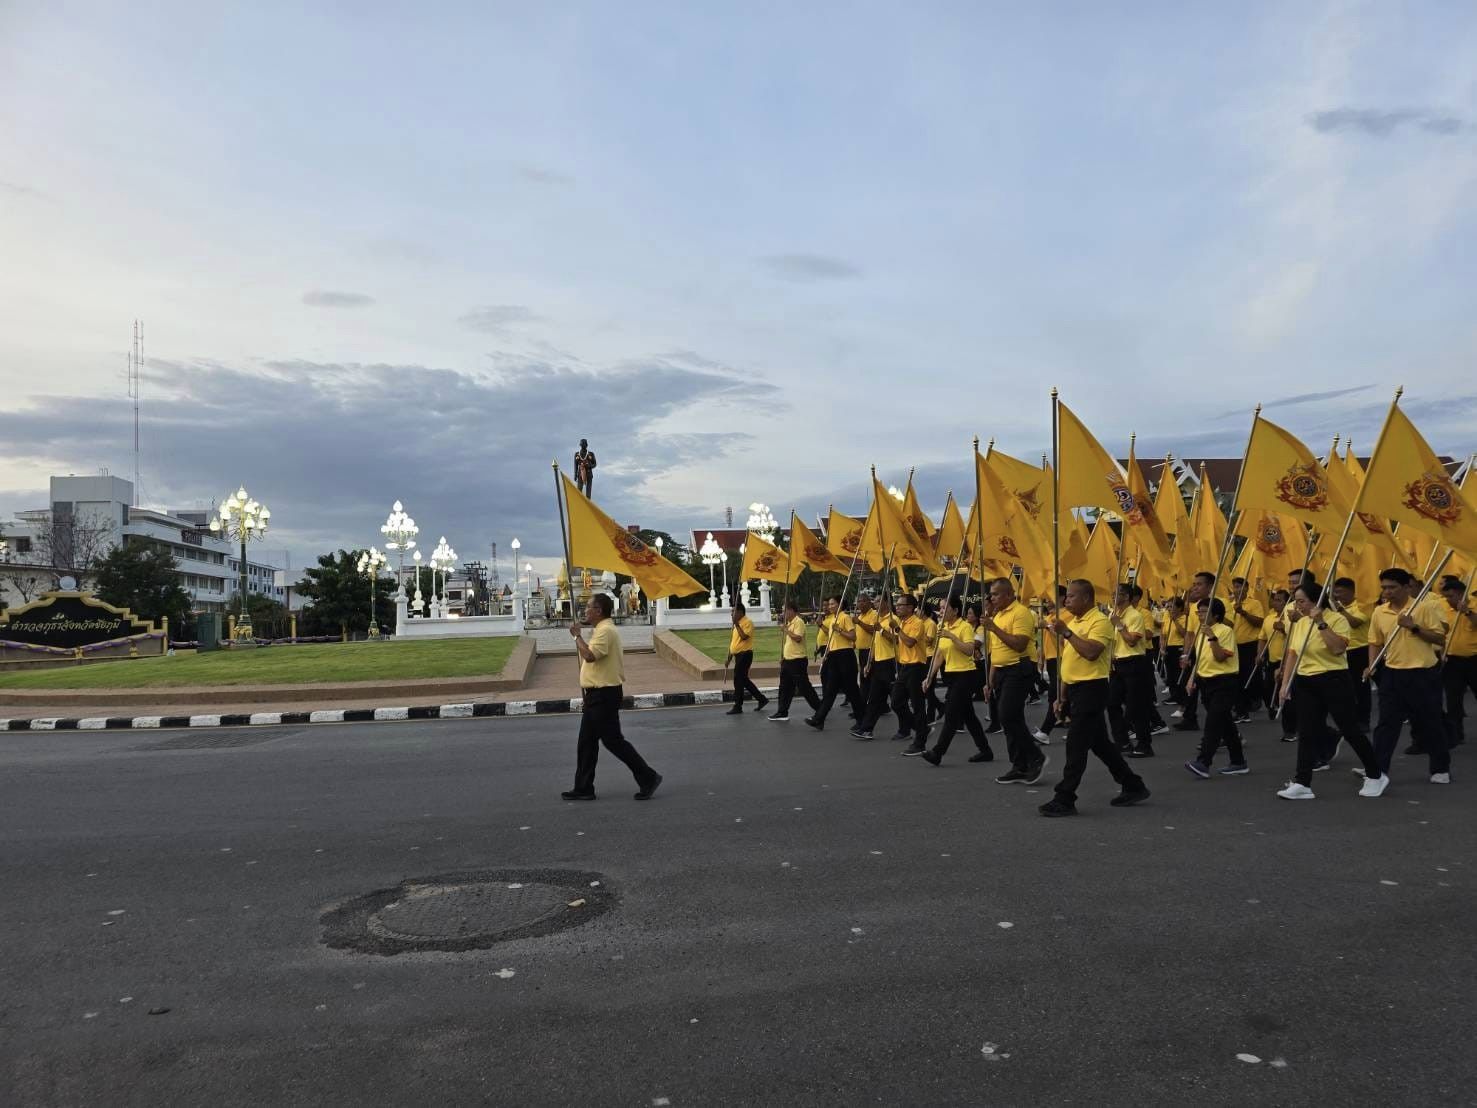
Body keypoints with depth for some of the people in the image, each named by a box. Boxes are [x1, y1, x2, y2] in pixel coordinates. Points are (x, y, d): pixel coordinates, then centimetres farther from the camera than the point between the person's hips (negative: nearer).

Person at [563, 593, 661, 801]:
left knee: (613, 740, -5)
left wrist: (577, 636, -19)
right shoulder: (602, 630, 17)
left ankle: (648, 778, 3)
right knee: (586, 742, 12)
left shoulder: (605, 630, -18)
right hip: (597, 694, 11)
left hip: (604, 694, -11)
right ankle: (583, 788, 17)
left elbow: (589, 655, -31)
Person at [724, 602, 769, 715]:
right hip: (738, 655, 10)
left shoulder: (748, 622, -12)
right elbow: (733, 641, 20)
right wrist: (729, 657, 18)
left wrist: (737, 624, -21)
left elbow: (744, 636, -27)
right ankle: (762, 699, 21)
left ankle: (738, 706, 2)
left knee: (739, 680, -5)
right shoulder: (737, 624, 16)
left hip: (745, 654, -10)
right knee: (743, 680, 13)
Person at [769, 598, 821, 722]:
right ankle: (782, 713, 14)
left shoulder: (799, 622, -14)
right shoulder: (789, 623, 15)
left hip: (798, 661, -10)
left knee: (804, 688, -5)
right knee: (785, 688, 10)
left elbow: (798, 638, -27)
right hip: (788, 660, 10)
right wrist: (783, 657, 21)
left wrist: (786, 630, -19)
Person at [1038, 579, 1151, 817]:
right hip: (1075, 689, 9)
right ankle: (1133, 786, 27)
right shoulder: (1073, 622, 14)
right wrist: (1063, 697, 18)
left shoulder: (1099, 621, -12)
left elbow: (1091, 652, -27)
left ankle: (1064, 800, -4)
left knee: (1076, 746, -8)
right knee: (1100, 743, 15)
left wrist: (1066, 633, -21)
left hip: (1091, 689, -9)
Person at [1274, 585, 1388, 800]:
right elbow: (1293, 655, 12)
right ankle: (1302, 783, 4)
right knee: (1307, 733, 3)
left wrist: (1322, 623, -26)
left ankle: (1376, 776, 22)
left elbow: (1338, 648, -26)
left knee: (1351, 730, 3)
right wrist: (1285, 684, 7)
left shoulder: (1337, 619, -11)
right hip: (1306, 684, 6)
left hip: (1334, 681, -6)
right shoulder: (1300, 624, 9)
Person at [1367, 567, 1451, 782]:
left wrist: (1414, 627, -19)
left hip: (1424, 673, -3)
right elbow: (1375, 642, 13)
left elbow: (1440, 639, -7)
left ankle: (1441, 768, 24)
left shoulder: (1425, 607, -7)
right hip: (1392, 673, 3)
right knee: (1387, 722, 2)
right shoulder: (1379, 612, 4)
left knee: (1430, 722, 8)